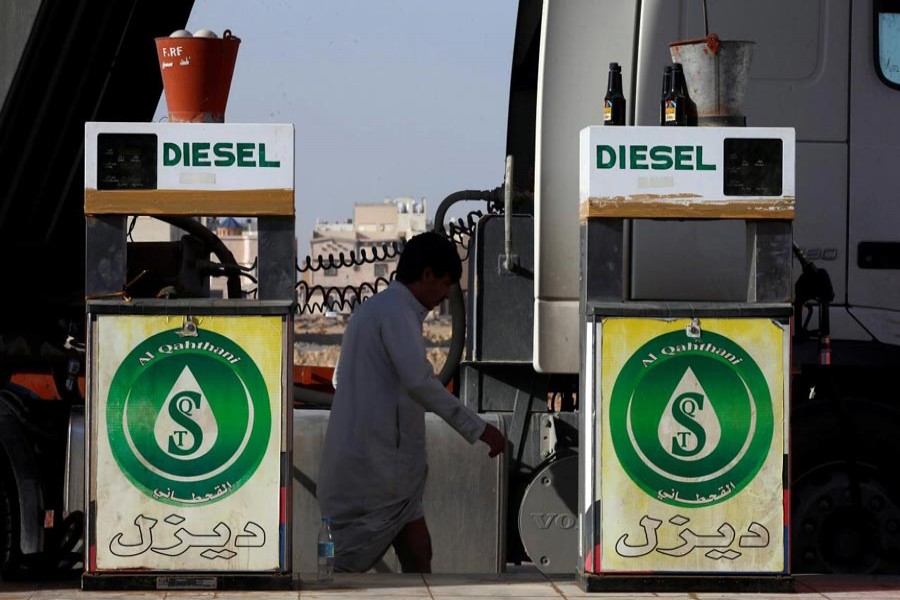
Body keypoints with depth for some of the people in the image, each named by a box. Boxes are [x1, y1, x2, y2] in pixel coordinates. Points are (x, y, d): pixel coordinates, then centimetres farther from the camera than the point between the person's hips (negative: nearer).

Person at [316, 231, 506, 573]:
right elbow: (420, 382, -25)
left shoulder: (380, 308, 18)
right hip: (370, 469, -10)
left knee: (417, 555, 8)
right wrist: (477, 428, -22)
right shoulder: (394, 309, -13)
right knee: (351, 567, -4)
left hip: (386, 468, 10)